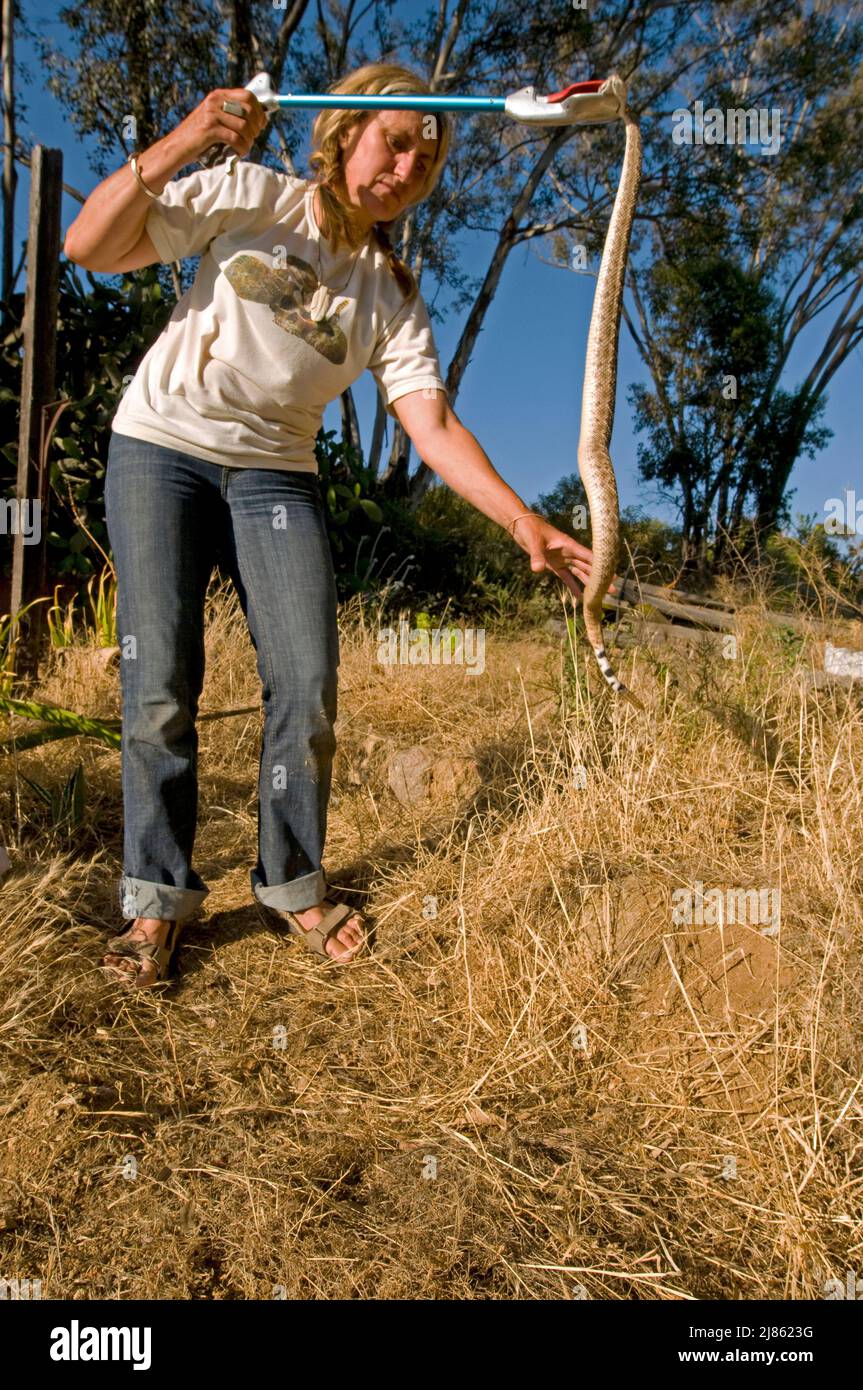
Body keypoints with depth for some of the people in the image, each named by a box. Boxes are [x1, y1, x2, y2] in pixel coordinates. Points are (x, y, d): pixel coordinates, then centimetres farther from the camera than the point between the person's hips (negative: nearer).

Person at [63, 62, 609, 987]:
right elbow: (90, 247, -5)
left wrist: (522, 523, -19)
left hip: (276, 476, 2)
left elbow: (434, 428, -6)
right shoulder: (248, 197, 1)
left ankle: (291, 885, 11)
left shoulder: (392, 298, 5)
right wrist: (177, 145, -19)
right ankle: (157, 899, 7)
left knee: (308, 686, -9)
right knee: (160, 684, -9)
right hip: (160, 449, -2)